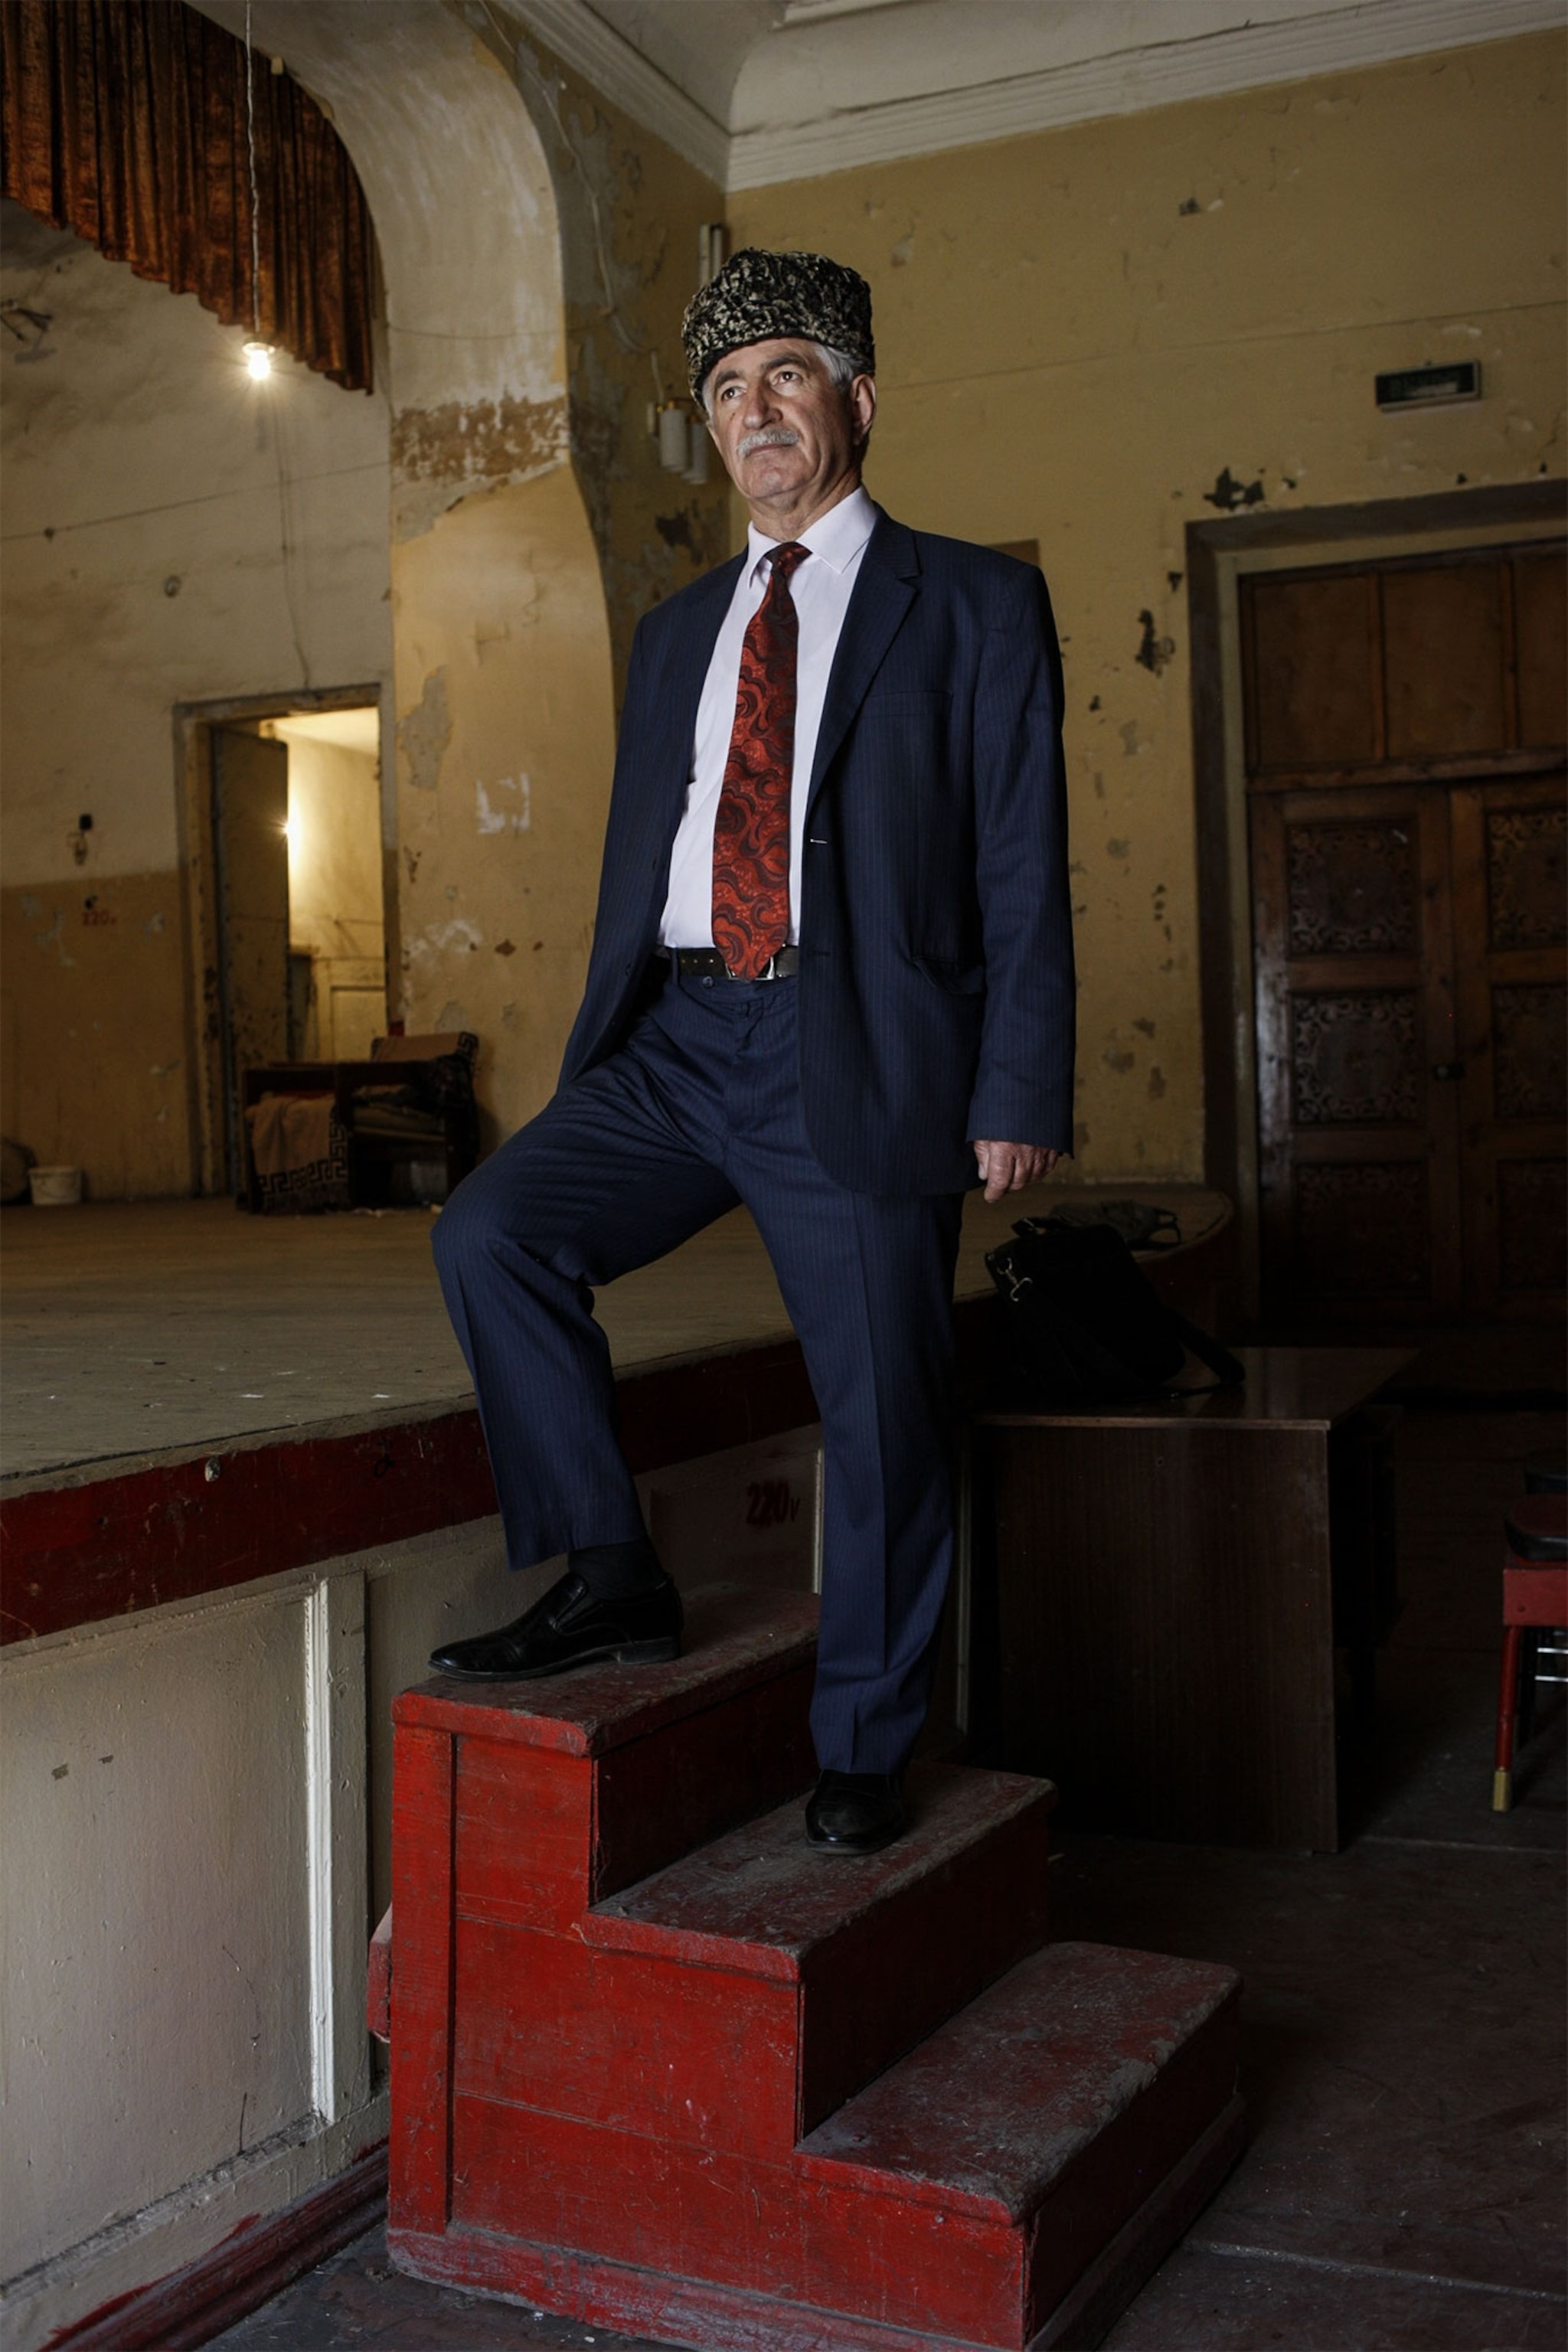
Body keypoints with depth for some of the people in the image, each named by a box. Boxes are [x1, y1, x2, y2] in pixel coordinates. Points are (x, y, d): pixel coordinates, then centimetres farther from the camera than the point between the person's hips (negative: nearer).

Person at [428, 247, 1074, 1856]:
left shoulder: (974, 605, 6)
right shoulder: (676, 633, 21)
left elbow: (1023, 870, -1)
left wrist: (1018, 1095, -10)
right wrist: (590, 1080, 14)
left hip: (863, 1052, -4)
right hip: (679, 1038, 5)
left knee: (881, 1413, -1)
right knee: (487, 1230, -16)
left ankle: (861, 1750, 18)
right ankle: (611, 1580, 0)